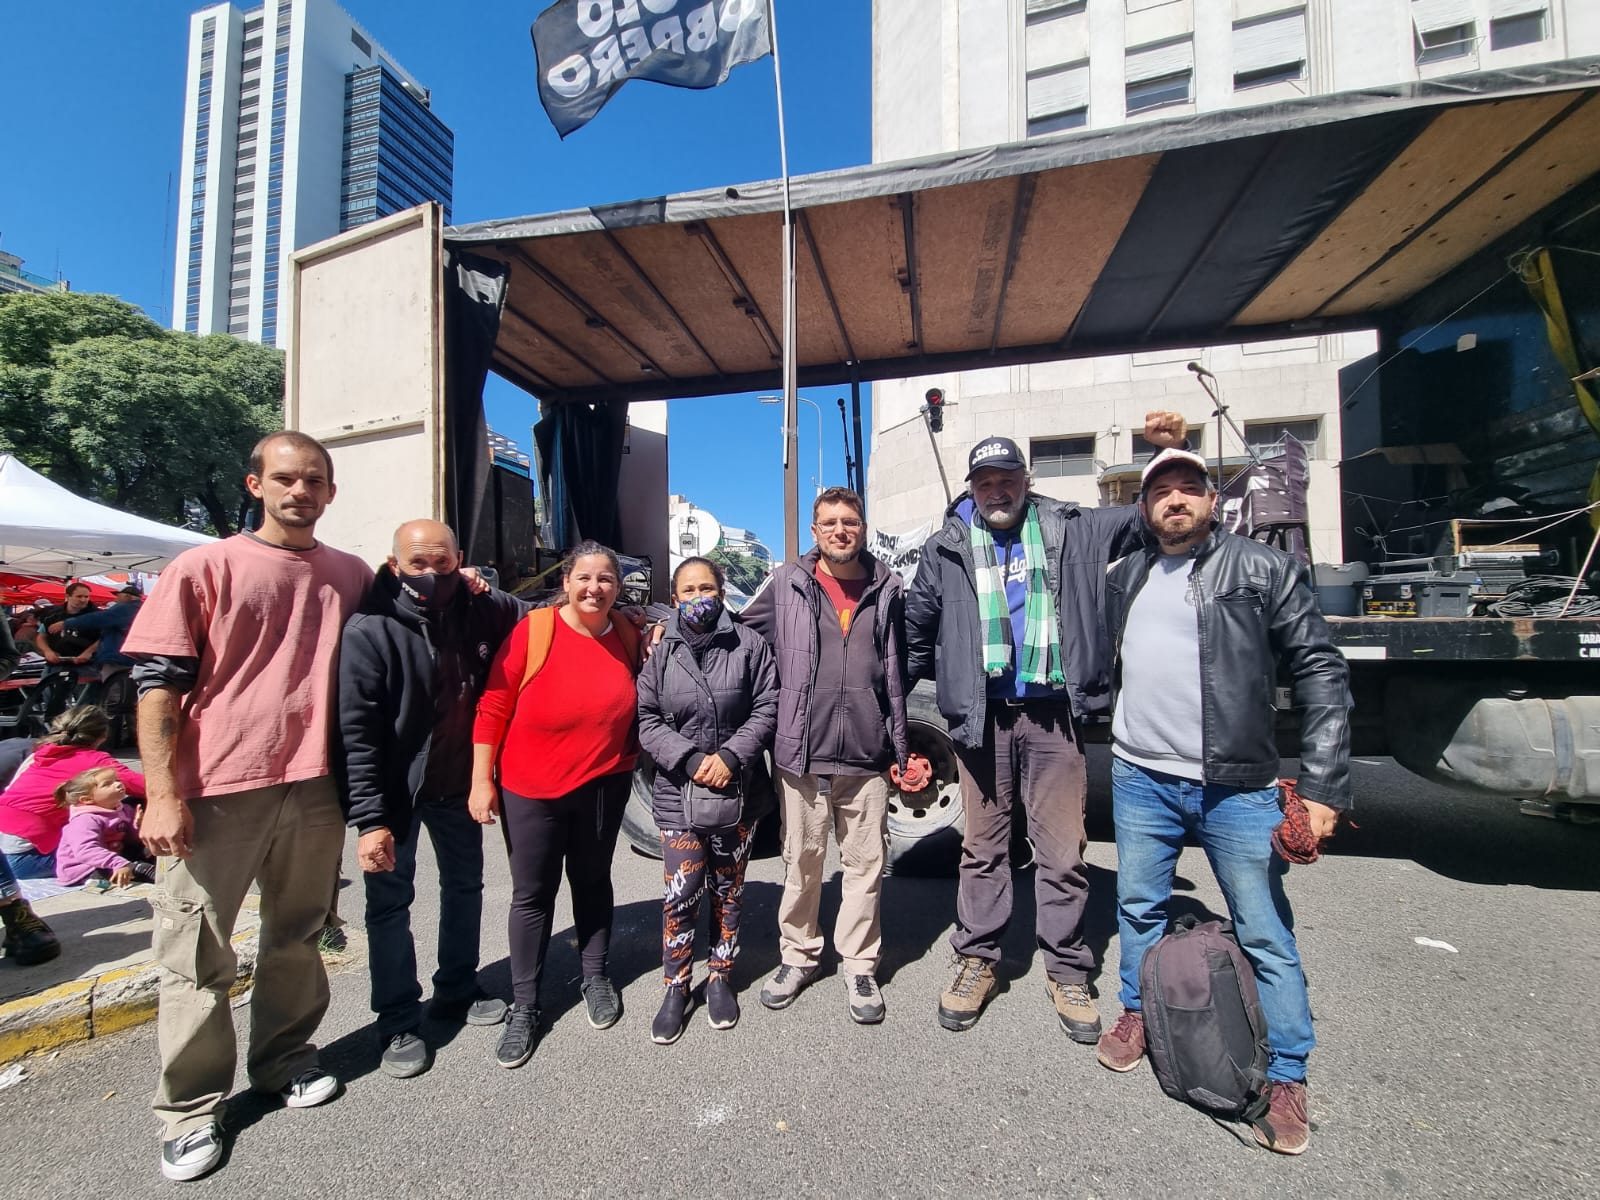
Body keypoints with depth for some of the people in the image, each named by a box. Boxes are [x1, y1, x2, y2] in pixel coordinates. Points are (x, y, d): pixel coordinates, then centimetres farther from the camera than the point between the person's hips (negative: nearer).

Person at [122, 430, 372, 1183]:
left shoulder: (351, 575, 7)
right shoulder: (204, 568, -3)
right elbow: (158, 684, -6)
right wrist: (163, 795, -11)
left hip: (315, 787, 3)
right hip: (218, 790, -3)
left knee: (296, 938, 17)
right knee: (198, 956, 8)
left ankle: (284, 1058, 36)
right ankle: (190, 1109, 26)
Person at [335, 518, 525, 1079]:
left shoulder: (482, 610, -8)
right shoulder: (369, 630, -20)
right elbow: (355, 731, -21)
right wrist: (370, 819, -25)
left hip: (458, 784, 5)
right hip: (394, 791, -4)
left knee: (464, 885, 17)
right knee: (391, 902, 7)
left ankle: (457, 992, 39)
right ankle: (399, 1024, 26)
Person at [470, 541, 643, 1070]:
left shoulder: (627, 635, -2)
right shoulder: (533, 630, -13)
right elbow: (493, 708, -9)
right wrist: (481, 780, -9)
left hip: (603, 786, 3)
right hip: (530, 789, -2)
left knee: (592, 882, 18)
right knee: (532, 895, 9)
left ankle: (596, 977, 38)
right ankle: (523, 1006, 27)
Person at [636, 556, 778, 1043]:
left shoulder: (749, 644, -4)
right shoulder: (660, 653, 0)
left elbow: (767, 709, -5)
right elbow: (647, 721, -2)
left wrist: (730, 756, -15)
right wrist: (691, 760, -14)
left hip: (739, 793, 0)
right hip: (678, 794, 0)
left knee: (727, 891, 15)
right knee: (680, 895, 2)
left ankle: (721, 978, 35)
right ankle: (676, 988, 25)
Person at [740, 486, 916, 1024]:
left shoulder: (886, 588, 6)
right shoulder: (786, 583, 1)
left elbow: (896, 675, 10)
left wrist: (901, 749, 11)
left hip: (866, 757, 1)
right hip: (800, 753, -1)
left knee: (865, 864, 9)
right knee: (801, 863, 13)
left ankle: (859, 965, 28)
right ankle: (798, 955, 33)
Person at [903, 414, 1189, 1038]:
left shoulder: (1072, 530, 6)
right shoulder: (947, 548, 7)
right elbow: (917, 626, 15)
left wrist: (1173, 453, -3)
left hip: (1054, 712, 0)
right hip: (982, 714, 1)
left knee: (1062, 849, 8)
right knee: (983, 846, 12)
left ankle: (1065, 971, 26)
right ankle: (976, 959, 28)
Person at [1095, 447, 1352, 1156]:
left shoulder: (1263, 569, -3)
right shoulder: (1125, 579, 9)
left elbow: (1321, 673, -5)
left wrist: (1323, 788, -11)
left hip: (1238, 787, -3)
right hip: (1140, 780, 4)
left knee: (1267, 934, 5)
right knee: (1137, 908, 16)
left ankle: (1287, 1075, 25)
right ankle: (1139, 1012, 38)